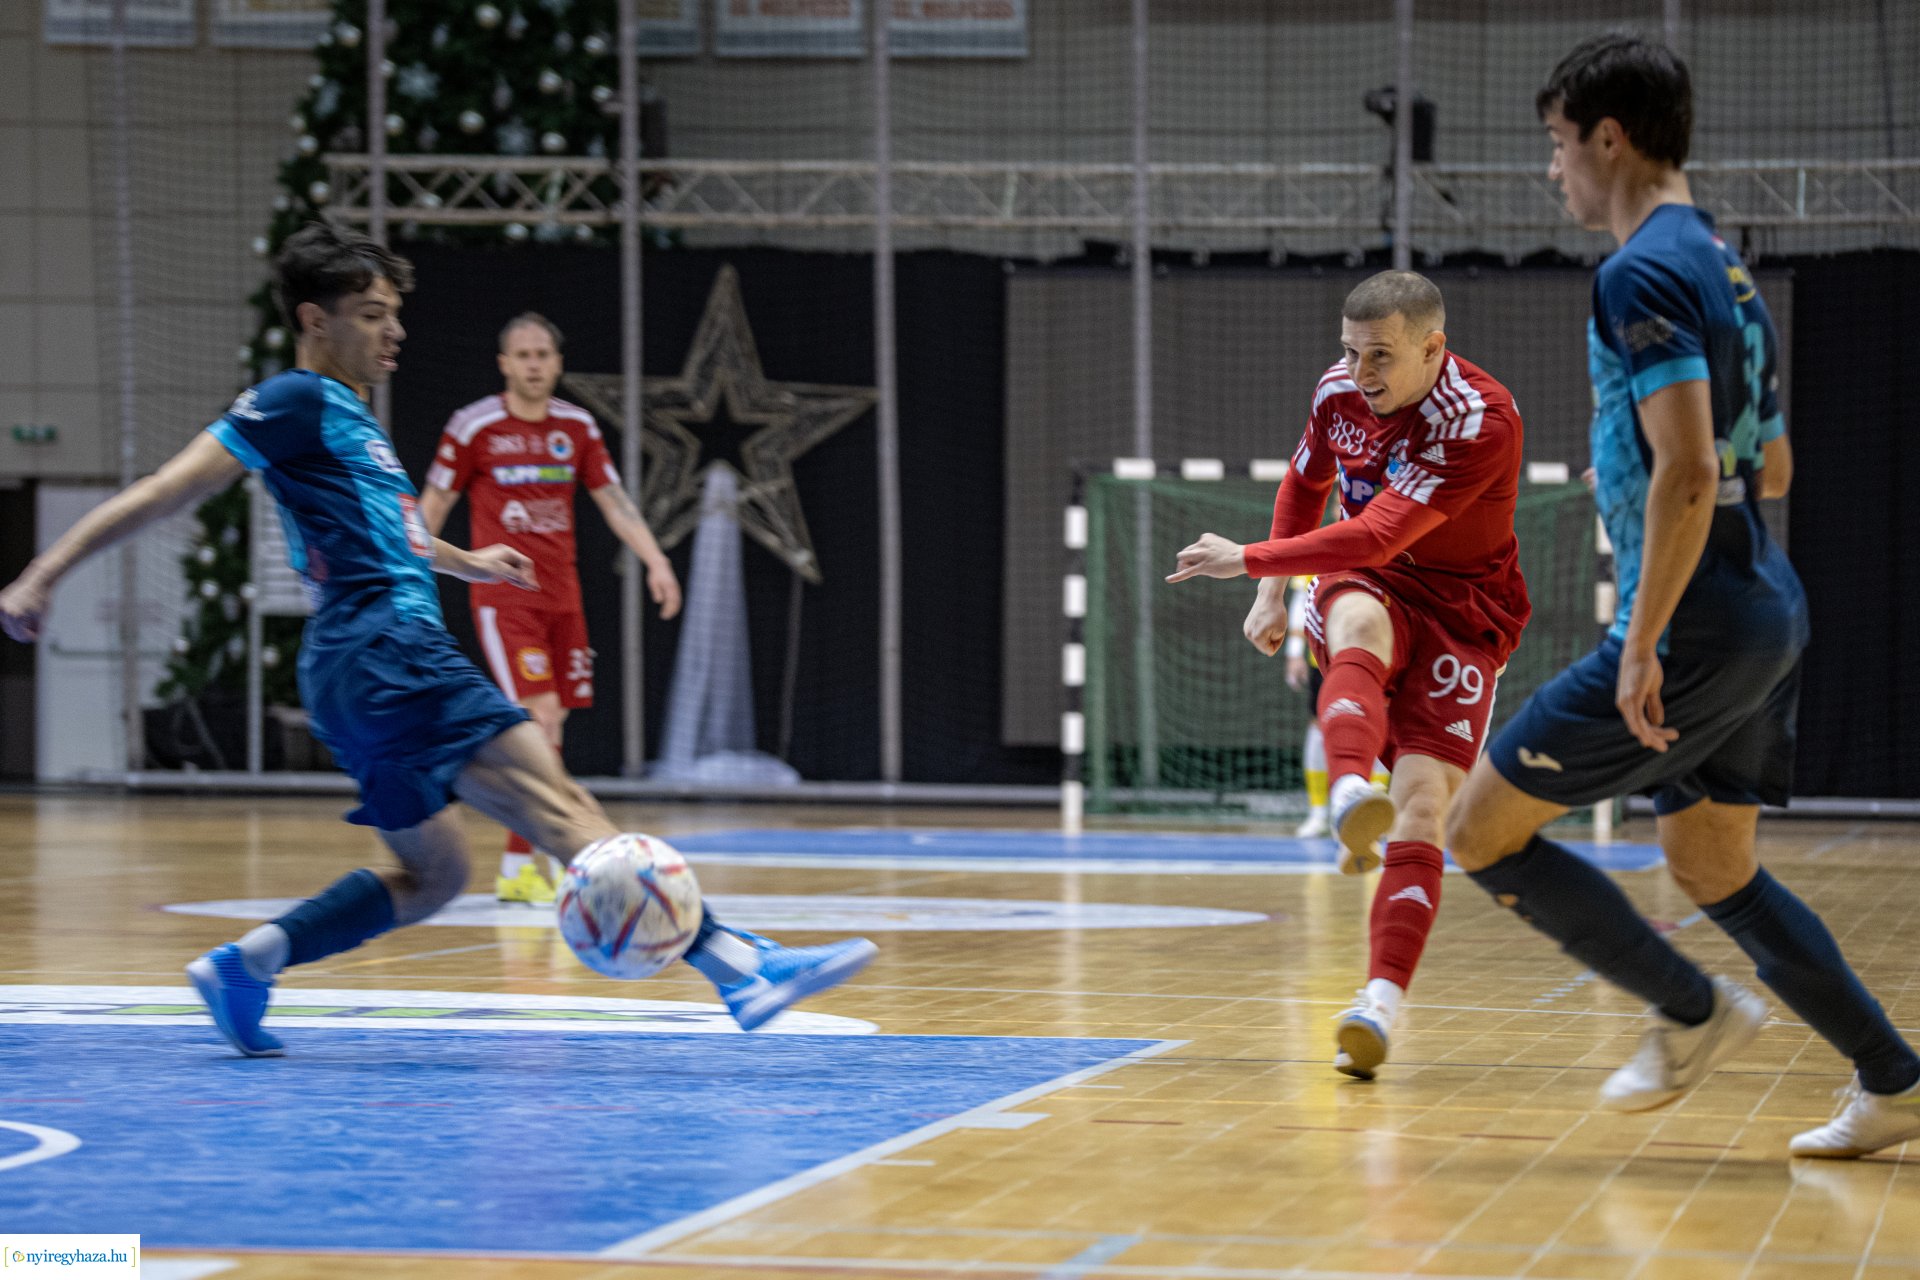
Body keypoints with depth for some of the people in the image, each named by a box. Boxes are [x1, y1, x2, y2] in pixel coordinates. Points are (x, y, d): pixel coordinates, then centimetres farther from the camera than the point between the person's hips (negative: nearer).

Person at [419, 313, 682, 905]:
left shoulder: (577, 427, 7)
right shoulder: (474, 426, -6)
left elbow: (613, 500, 9)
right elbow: (432, 507, 0)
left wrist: (656, 561, -2)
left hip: (561, 597, 5)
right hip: (503, 596, -5)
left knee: (545, 730, 6)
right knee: (542, 718, -17)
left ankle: (520, 863, 16)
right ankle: (521, 867, -13)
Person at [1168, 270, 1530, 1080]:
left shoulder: (1481, 423, -22)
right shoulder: (1340, 390, -2)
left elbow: (1379, 534, -28)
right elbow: (1305, 484, 21)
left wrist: (1251, 561, -25)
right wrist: (1274, 592, 18)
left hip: (1460, 611, -3)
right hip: (1364, 585, 3)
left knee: (1422, 806, -18)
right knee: (1360, 623, -37)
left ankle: (1381, 1002, -24)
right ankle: (1348, 796, -65)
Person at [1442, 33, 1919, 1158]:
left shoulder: (1644, 276, -14)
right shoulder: (1724, 269, 16)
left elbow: (1686, 475, -24)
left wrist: (1643, 646, -23)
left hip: (1697, 629, -10)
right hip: (1768, 613, 10)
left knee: (1484, 832, -1)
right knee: (1713, 868, 18)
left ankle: (1694, 1011, 5)